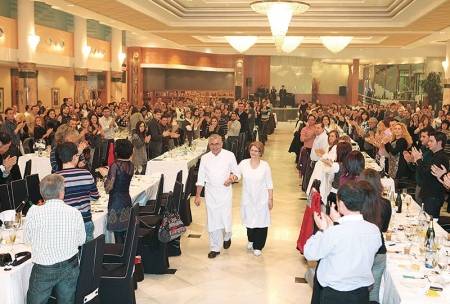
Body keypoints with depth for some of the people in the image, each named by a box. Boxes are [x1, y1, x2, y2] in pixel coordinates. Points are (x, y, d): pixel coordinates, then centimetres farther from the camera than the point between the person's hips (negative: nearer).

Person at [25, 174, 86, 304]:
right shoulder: (75, 213, -12)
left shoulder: (34, 212, -15)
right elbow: (81, 241, 2)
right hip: (70, 267, 2)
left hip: (43, 270, -2)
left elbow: (27, 239, -1)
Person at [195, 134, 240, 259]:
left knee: (225, 218, -1)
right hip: (210, 192, 2)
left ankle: (227, 237, 33)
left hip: (225, 192, -2)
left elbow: (237, 173, 4)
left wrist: (232, 178, -19)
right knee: (212, 221, 3)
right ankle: (215, 248, 16)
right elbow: (201, 178, 7)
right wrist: (197, 196, 5)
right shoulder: (205, 158, 3)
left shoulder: (229, 155, -3)